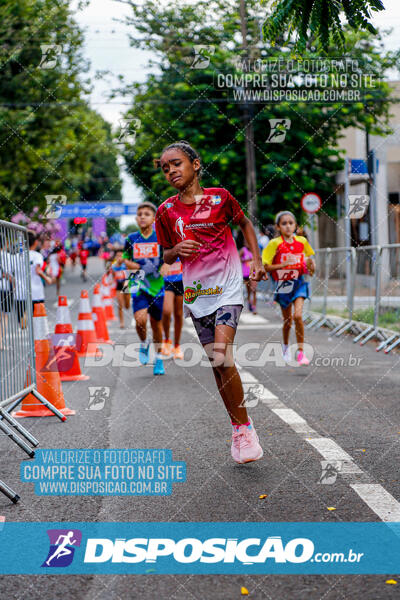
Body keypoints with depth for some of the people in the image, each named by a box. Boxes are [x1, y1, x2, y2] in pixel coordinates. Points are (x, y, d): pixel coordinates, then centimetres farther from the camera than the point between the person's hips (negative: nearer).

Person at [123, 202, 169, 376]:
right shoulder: (132, 239, 2)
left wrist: (162, 269, -15)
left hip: (156, 285, 0)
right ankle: (144, 344, 13)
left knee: (156, 322, 9)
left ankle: (159, 359, 28)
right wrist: (142, 268, -9)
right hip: (138, 284, 0)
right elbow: (126, 260, 11)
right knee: (140, 319, -19)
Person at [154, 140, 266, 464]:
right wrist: (177, 250, -10)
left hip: (227, 288, -3)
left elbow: (245, 223, 14)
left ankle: (245, 426, -6)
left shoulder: (220, 197, -4)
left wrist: (257, 260, 4)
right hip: (196, 292, 3)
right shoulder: (166, 211, 2)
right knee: (217, 364, 6)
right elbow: (167, 256, 12)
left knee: (222, 356, -19)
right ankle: (238, 425, 21)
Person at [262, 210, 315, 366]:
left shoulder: (301, 241, 0)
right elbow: (265, 267, -13)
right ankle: (286, 346, 39)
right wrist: (284, 264, -24)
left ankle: (301, 352, -8)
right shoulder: (275, 244, -10)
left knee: (298, 315, -16)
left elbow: (309, 257, 18)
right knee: (287, 320, 10)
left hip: (298, 283, 1)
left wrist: (311, 266, -4)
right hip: (282, 284, -1)